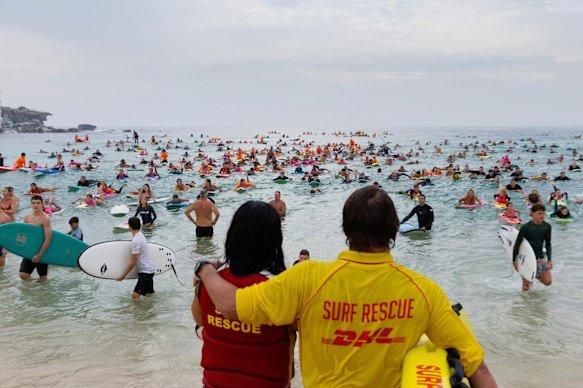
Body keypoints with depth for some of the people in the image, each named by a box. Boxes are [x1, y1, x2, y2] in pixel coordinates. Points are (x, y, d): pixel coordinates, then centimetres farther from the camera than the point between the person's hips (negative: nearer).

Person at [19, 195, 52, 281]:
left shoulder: (45, 219, -15)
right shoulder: (27, 218, 3)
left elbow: (48, 238, -19)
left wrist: (39, 255, -19)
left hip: (41, 251, -5)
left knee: (43, 279, 5)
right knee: (22, 274, -2)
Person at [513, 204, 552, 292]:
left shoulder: (547, 227, -4)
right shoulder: (526, 227, -16)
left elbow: (548, 244, 6)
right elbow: (517, 244, -10)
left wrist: (549, 260, -1)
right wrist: (514, 260, -9)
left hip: (540, 258, 4)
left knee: (548, 282, -5)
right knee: (526, 287, 0)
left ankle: (536, 275, 26)